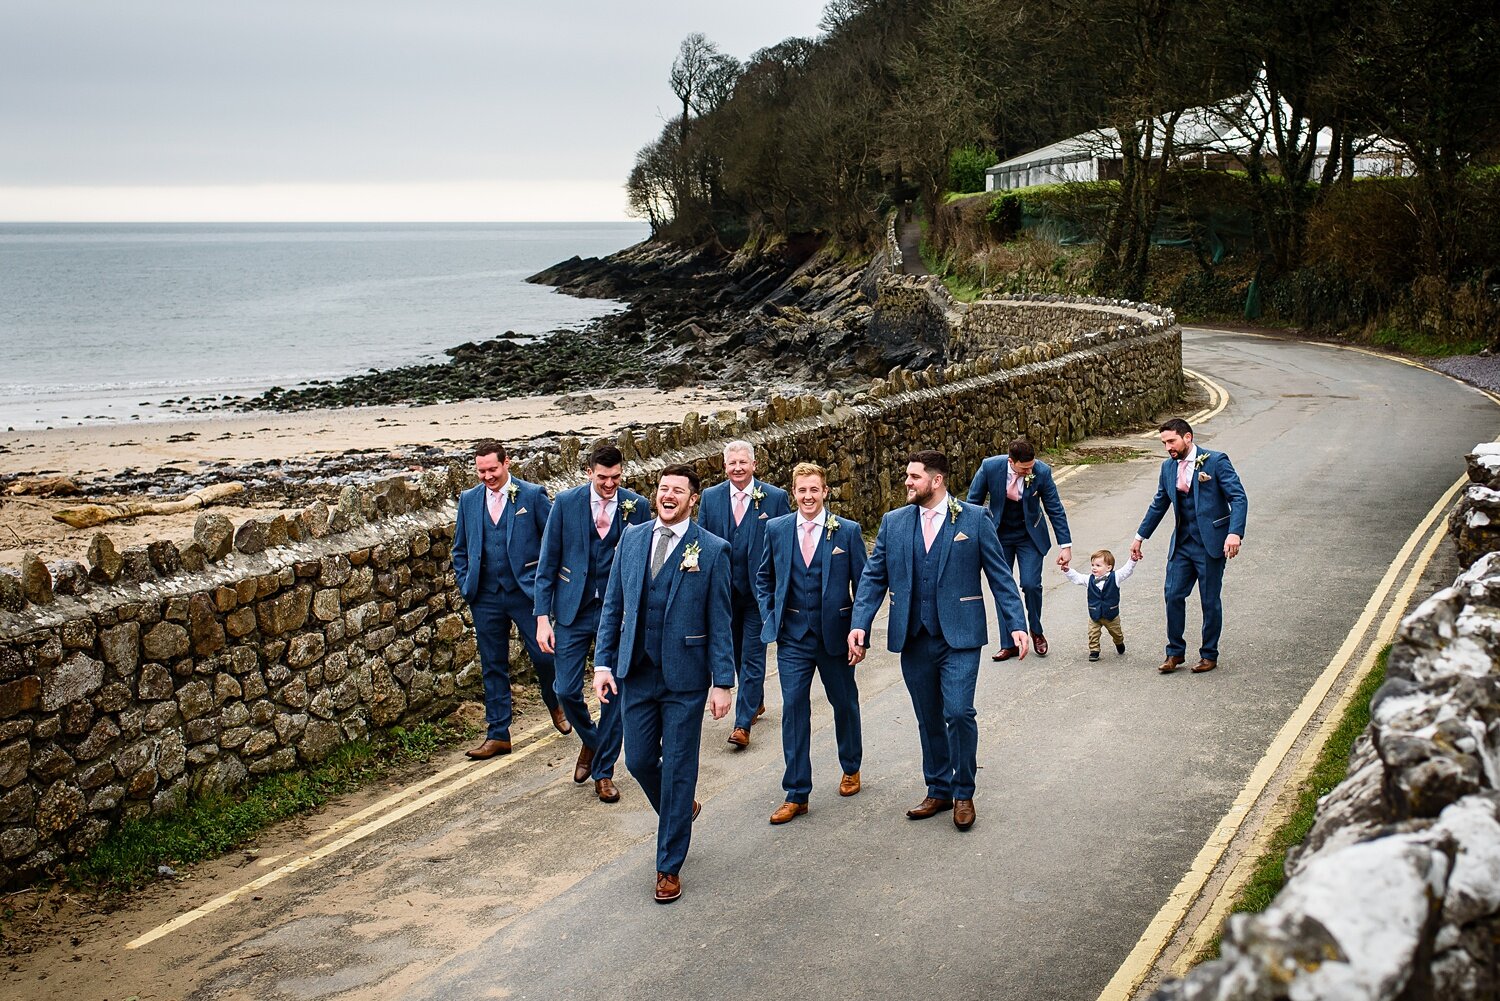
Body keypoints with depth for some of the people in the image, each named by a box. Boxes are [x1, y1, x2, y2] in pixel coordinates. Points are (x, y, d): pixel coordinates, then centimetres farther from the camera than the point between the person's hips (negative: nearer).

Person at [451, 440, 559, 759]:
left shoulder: (533, 495, -4)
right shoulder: (468, 499, 6)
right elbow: (460, 549, 15)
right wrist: (466, 586, 4)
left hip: (526, 591, -3)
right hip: (486, 598, 3)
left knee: (544, 655, 2)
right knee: (493, 667, 8)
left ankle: (555, 705, 33)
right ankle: (498, 735, 16)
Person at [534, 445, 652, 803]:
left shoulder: (637, 506, -3)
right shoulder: (566, 502, -4)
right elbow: (547, 563, -1)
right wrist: (543, 618, -6)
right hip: (574, 610, 0)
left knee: (615, 693, 3)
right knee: (567, 691, 0)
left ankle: (603, 772, 18)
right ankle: (590, 742, 31)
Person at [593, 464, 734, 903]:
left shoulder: (712, 550, -7)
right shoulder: (632, 539, 4)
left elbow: (719, 622, -6)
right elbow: (612, 606, 9)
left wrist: (722, 682, -8)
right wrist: (602, 662, 2)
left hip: (685, 677, -4)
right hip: (636, 673, 4)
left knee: (678, 770, 3)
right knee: (640, 761, 11)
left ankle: (669, 866, 15)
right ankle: (681, 811, 42)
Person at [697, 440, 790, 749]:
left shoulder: (775, 498, -5)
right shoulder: (710, 497, 2)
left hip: (760, 590, -4)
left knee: (752, 656, -4)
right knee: (738, 654, 17)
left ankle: (743, 723, -2)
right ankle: (756, 702, 38)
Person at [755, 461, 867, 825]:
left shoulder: (847, 531, -6)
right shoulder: (776, 529, 1)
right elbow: (764, 578, 14)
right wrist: (770, 618, 3)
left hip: (835, 635, -1)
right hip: (792, 637, 1)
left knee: (845, 704, 15)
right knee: (793, 710, -2)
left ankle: (851, 768, 40)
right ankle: (796, 795, 4)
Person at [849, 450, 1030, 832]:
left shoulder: (975, 519, -2)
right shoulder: (894, 522, 7)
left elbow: (1000, 575, 0)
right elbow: (873, 577, 7)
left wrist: (1016, 624, -8)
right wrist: (859, 623, -5)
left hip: (959, 637, -4)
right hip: (913, 639, 4)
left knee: (958, 712, -13)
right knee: (929, 720, 12)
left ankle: (963, 793, 6)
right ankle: (938, 791, 27)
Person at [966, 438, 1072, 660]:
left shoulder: (1042, 471, -21)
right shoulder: (990, 467, -21)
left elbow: (1055, 509, -10)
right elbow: (973, 501, -6)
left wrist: (1065, 545, -10)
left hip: (1029, 535, -1)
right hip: (999, 535, 1)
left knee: (1031, 584, -10)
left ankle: (1036, 631, 16)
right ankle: (1010, 643, 13)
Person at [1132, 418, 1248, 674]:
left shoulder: (1216, 461, -9)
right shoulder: (1168, 467, 9)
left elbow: (1239, 497, -14)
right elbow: (1158, 505, 20)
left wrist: (1235, 533, -27)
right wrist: (1140, 536, 21)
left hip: (1210, 544, -5)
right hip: (1182, 543, 5)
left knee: (1210, 601, 4)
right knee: (1173, 595, 1)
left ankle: (1209, 655, 18)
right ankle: (1175, 652, 15)